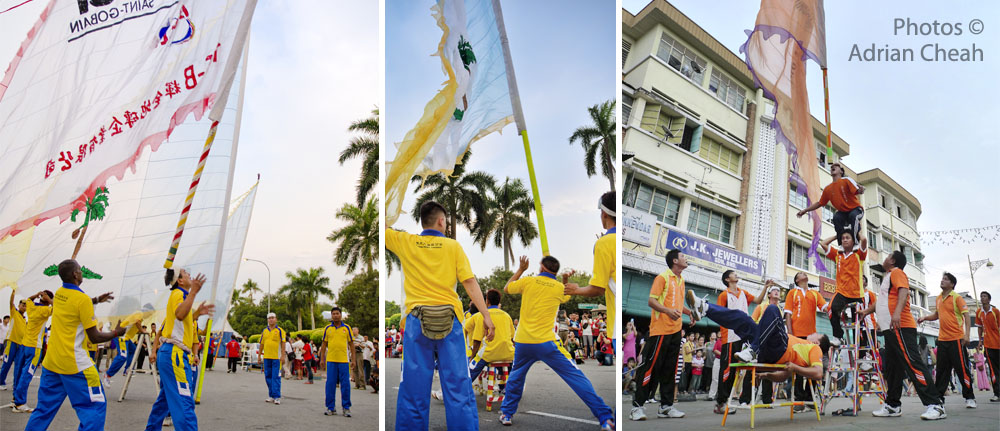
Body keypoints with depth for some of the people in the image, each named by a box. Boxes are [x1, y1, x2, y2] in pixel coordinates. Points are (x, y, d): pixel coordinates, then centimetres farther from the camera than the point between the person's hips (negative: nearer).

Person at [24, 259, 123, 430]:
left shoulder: (58, 293, 7)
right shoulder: (83, 298, -15)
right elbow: (94, 337, -12)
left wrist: (96, 300, 27)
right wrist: (116, 333, 2)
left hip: (50, 361, 8)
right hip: (74, 364, -8)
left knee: (45, 407, 19)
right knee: (95, 406, -2)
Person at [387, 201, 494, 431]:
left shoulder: (404, 242, 6)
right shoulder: (453, 246, 4)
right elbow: (470, 283, -1)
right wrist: (486, 315, -1)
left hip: (417, 320, 1)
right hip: (450, 321, -1)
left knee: (414, 387, 6)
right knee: (457, 384, 3)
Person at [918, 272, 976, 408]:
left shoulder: (957, 297, -6)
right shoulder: (939, 298, 13)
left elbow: (966, 316, -11)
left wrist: (967, 334, -20)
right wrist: (925, 318, 8)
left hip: (956, 339, -6)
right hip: (942, 339, 6)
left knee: (962, 369, -2)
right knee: (941, 369, 7)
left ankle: (969, 398, 10)